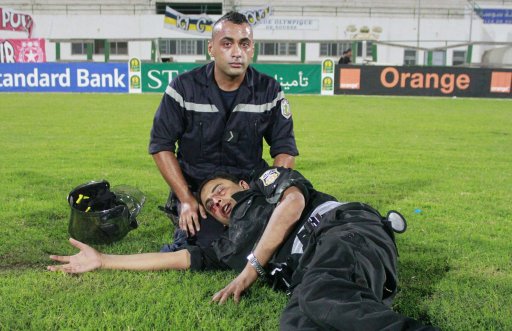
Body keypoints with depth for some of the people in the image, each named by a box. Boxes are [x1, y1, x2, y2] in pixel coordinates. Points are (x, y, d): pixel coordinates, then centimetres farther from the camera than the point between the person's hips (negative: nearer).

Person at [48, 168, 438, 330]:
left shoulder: (266, 183, 23)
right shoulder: (229, 245, 33)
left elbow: (292, 202, 2)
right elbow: (180, 258, 36)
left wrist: (253, 265, 4)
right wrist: (101, 260, 39)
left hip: (343, 232, -4)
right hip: (312, 273, 5)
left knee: (321, 299, -40)